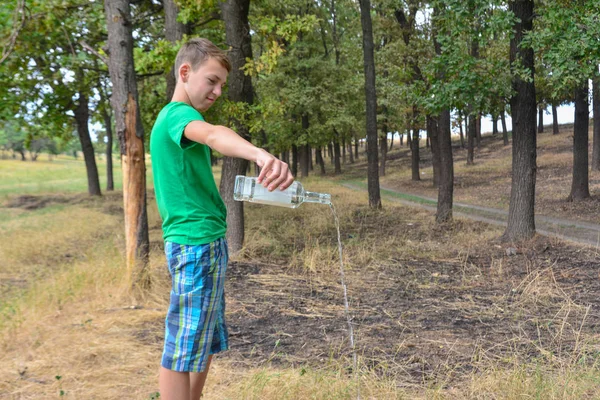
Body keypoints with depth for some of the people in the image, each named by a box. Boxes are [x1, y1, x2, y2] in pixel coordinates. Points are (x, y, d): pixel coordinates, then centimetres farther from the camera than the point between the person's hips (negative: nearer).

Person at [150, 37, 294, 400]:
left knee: (206, 341, 18)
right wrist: (260, 154, -57)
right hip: (197, 244, -10)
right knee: (184, 349, -4)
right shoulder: (179, 114, -14)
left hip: (204, 241, 10)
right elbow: (212, 134, -38)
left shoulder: (170, 116, 18)